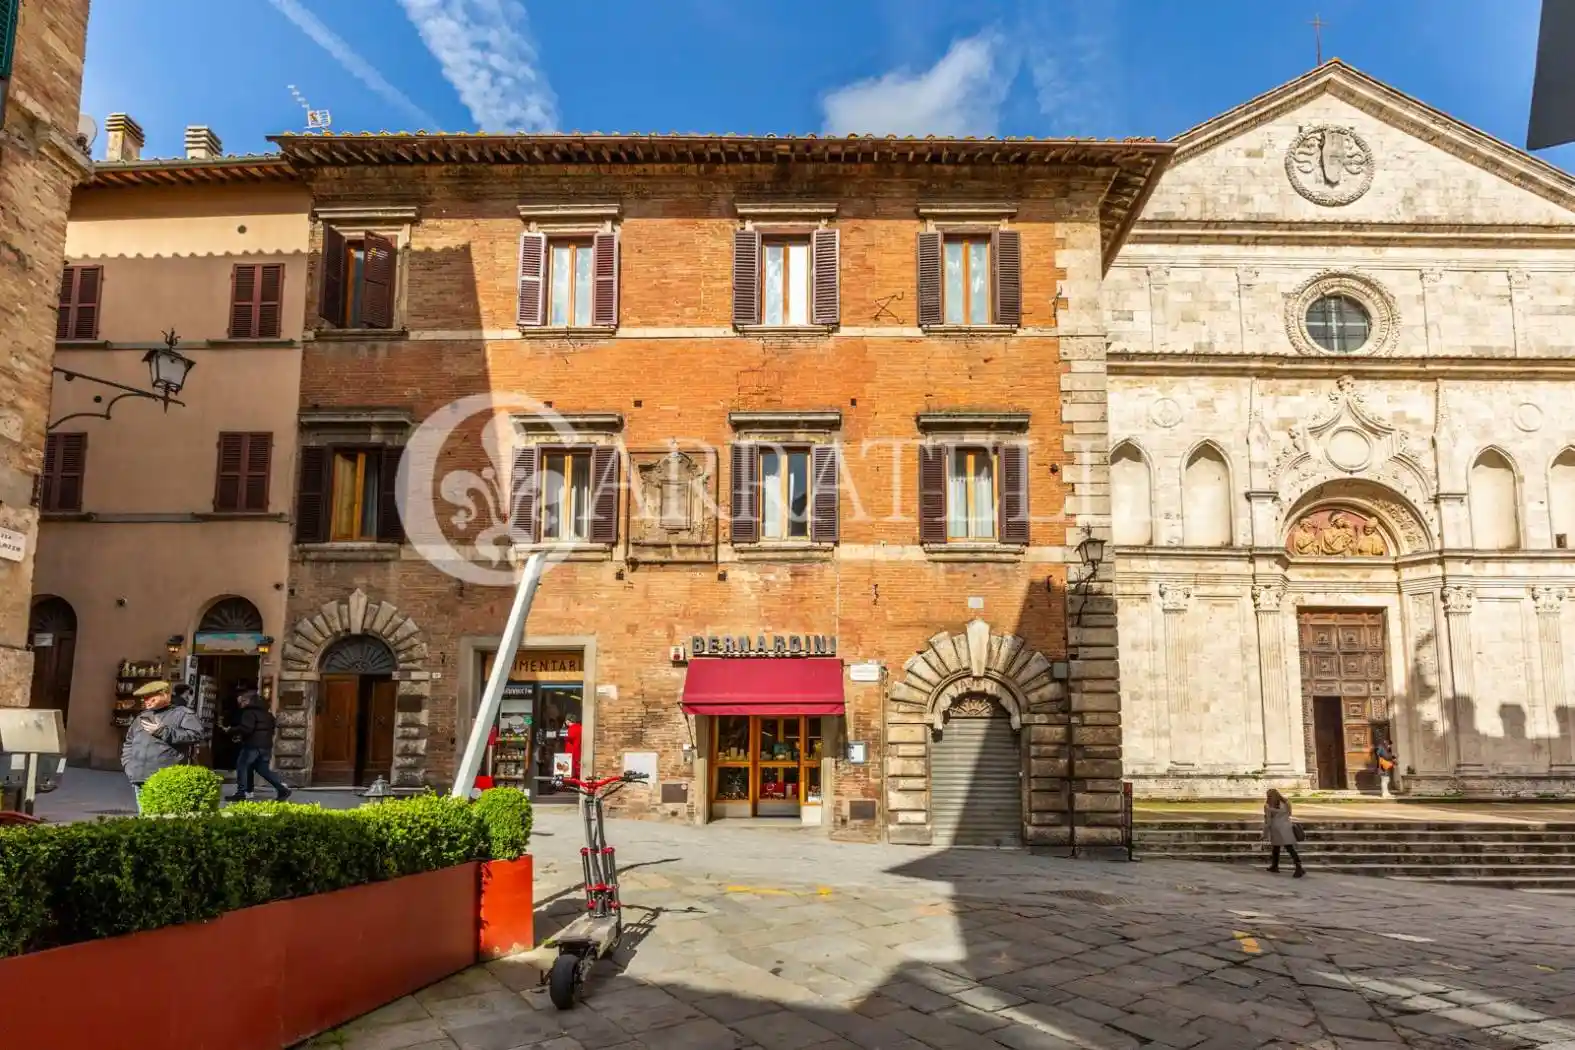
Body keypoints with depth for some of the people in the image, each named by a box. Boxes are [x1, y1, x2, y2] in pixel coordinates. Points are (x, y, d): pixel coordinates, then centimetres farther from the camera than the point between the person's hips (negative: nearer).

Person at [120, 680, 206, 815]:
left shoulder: (183, 714, 2)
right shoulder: (141, 717, 24)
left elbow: (195, 735, -13)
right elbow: (129, 743, 33)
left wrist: (163, 731, -13)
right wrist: (128, 764, 15)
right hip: (140, 778, 7)